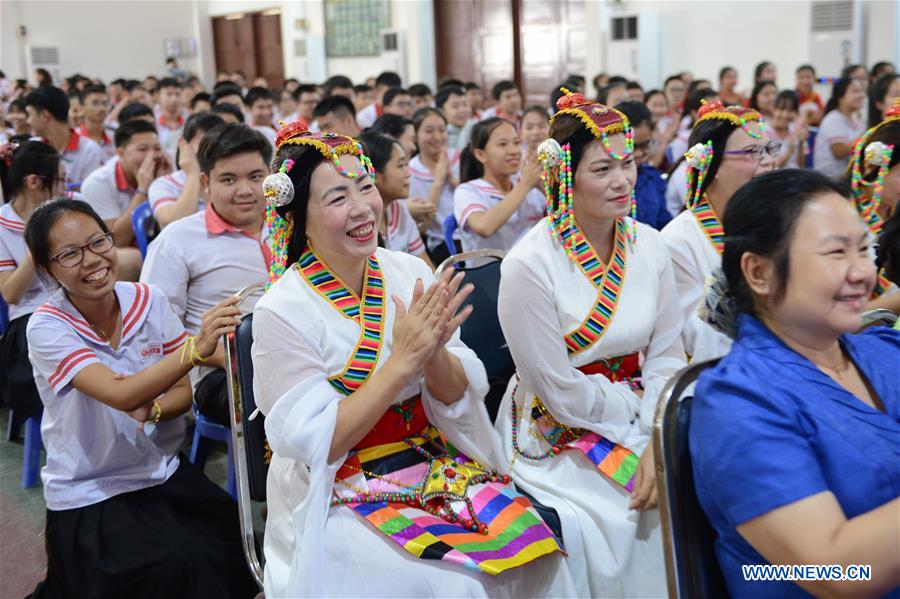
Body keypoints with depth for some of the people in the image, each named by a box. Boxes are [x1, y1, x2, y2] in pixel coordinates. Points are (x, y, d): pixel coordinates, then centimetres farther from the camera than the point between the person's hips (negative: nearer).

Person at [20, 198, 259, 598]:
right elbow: (121, 395, -31)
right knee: (179, 565, -23)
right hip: (90, 496, -4)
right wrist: (196, 348, -46)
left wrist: (151, 410, -23)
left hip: (163, 473, 4)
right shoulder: (48, 327, -16)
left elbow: (182, 393, 0)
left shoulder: (148, 301, -6)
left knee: (237, 544, -16)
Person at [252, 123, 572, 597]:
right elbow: (315, 445, -15)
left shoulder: (411, 273, -2)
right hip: (339, 498, -4)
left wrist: (434, 354, -23)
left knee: (536, 546, -18)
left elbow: (459, 396, 0)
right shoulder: (281, 312, -14)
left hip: (438, 465, 4)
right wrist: (403, 359, -23)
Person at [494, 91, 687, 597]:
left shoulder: (648, 245, -3)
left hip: (640, 425, 5)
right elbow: (561, 392, -16)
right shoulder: (530, 265, -19)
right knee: (623, 522, -22)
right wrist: (639, 408, -8)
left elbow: (668, 354, -1)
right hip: (557, 437, -5)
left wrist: (660, 443, -13)